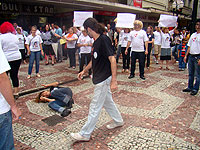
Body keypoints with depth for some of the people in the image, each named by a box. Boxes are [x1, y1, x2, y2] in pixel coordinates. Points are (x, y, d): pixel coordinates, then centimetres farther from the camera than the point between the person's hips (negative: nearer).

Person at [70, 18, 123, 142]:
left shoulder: (104, 40, -19)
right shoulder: (97, 41, 10)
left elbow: (112, 59, -24)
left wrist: (114, 80, -27)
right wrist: (84, 71, 24)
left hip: (103, 79, -10)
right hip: (100, 78, 10)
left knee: (95, 107, 0)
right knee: (107, 101, 23)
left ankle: (85, 134, 11)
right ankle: (118, 121, 42)